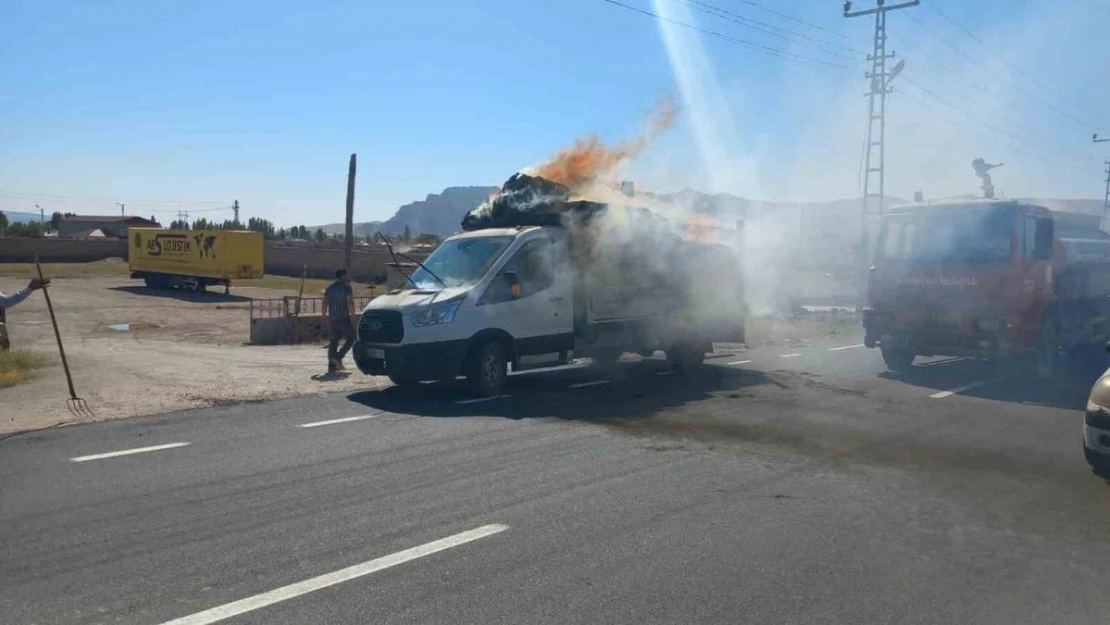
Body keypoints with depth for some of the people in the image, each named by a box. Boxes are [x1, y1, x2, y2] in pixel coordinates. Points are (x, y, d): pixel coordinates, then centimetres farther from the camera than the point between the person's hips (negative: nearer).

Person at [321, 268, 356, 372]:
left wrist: (325, 317, 14)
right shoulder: (346, 287, -6)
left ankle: (332, 365, 2)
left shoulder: (329, 288, 12)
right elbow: (349, 302, -14)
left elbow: (325, 303, 10)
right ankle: (338, 357, -10)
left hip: (332, 319, 6)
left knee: (334, 341, 7)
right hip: (344, 318, -6)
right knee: (351, 338, 6)